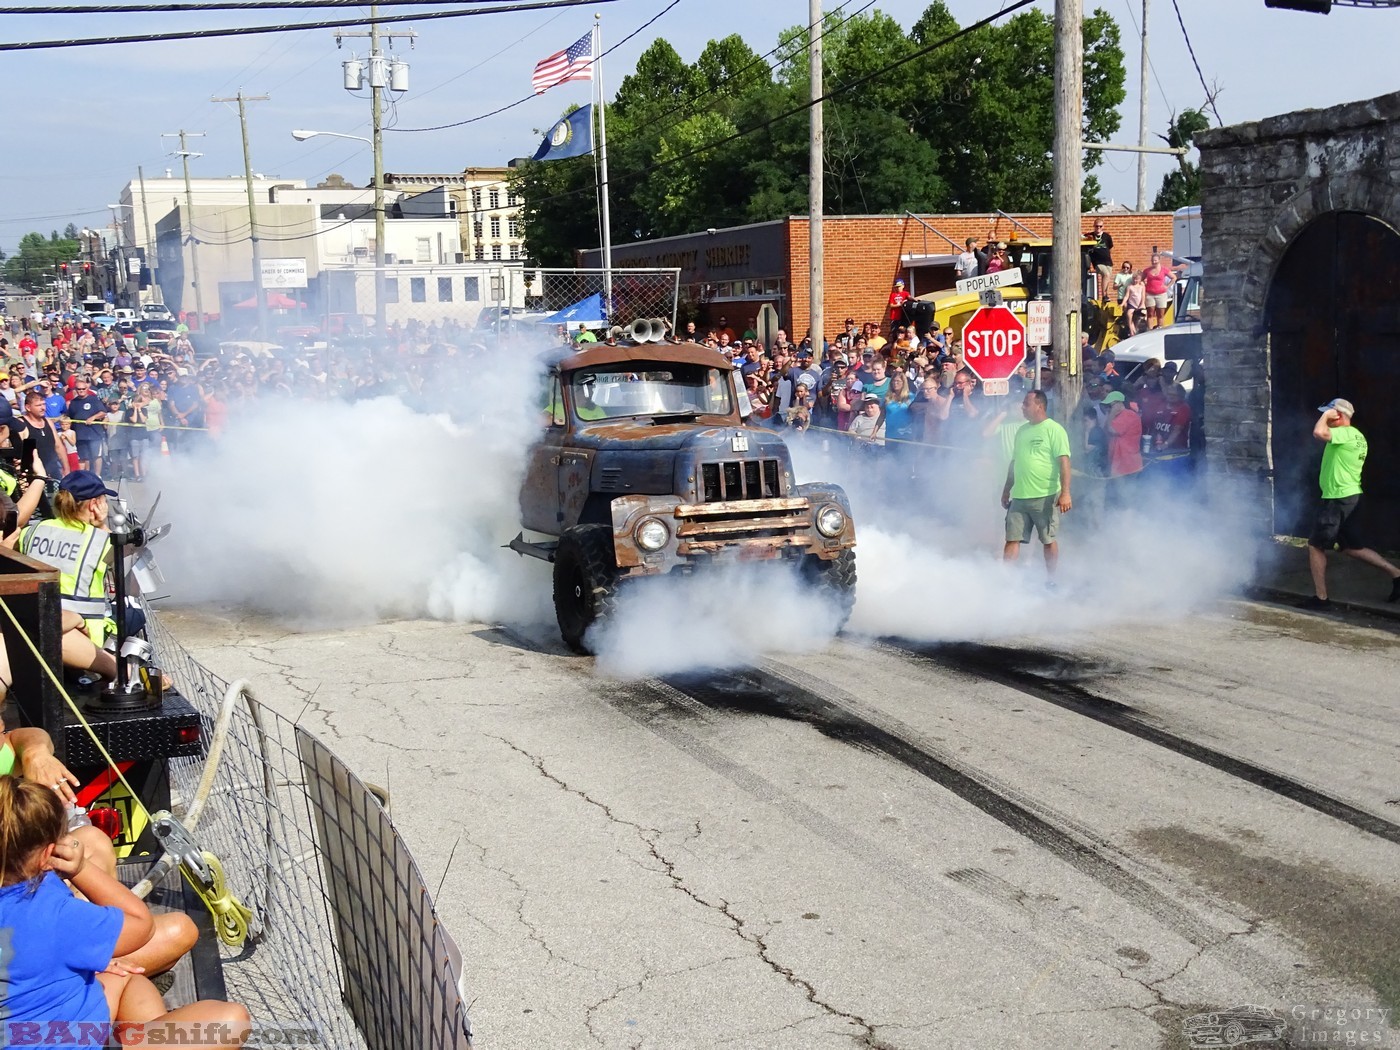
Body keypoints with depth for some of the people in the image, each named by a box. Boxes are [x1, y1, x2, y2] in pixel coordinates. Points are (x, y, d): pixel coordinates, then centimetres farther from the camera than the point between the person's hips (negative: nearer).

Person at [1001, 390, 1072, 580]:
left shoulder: (1054, 429, -7)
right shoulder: (1022, 430, 14)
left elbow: (1064, 461, -13)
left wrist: (1065, 493, -21)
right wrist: (1006, 490, 22)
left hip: (1045, 497, -6)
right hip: (1019, 497, 6)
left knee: (1049, 540, 5)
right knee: (1012, 539, 2)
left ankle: (1051, 579, 17)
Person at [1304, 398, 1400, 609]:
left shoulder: (1347, 434, -16)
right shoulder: (1356, 436, 16)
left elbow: (1319, 433, -32)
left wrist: (1326, 415, -15)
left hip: (1339, 499, -10)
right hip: (1349, 497, 10)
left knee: (1316, 545, 0)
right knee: (1352, 547, 16)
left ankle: (1320, 598, 5)